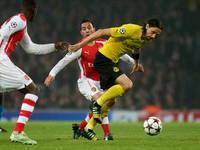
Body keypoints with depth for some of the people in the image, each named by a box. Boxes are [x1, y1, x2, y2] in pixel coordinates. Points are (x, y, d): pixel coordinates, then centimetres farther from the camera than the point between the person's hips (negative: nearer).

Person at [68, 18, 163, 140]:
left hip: (112, 62, 9)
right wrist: (79, 45, -22)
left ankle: (88, 128, 15)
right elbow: (102, 32, -23)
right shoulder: (131, 30, -26)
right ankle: (97, 104, -9)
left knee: (110, 100, 7)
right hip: (103, 59, -9)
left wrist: (136, 64, 42)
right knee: (127, 84, -23)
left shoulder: (146, 39, 1)